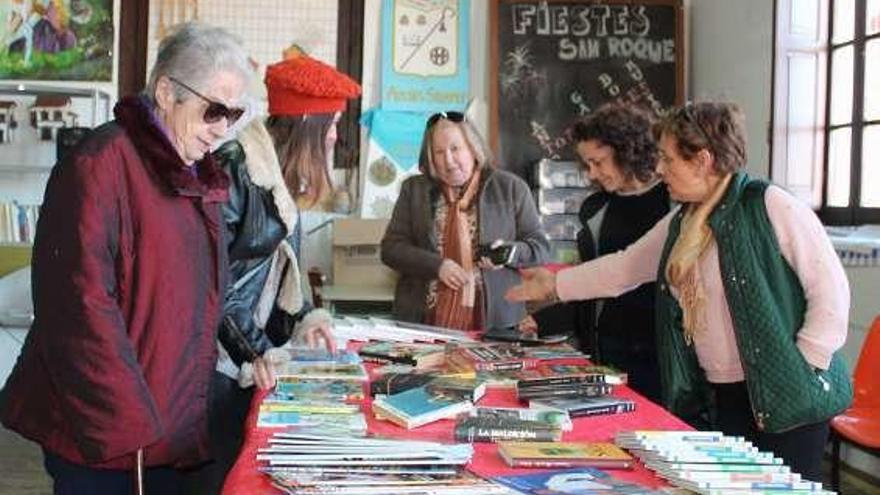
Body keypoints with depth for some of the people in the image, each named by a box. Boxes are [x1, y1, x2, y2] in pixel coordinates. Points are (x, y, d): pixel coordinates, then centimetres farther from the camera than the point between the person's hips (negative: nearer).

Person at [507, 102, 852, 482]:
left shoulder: (771, 207, -12)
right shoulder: (679, 224, 10)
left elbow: (831, 291, -13)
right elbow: (622, 268, 23)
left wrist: (799, 373, -14)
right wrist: (555, 285, 23)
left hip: (788, 398, -6)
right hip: (723, 396, 6)